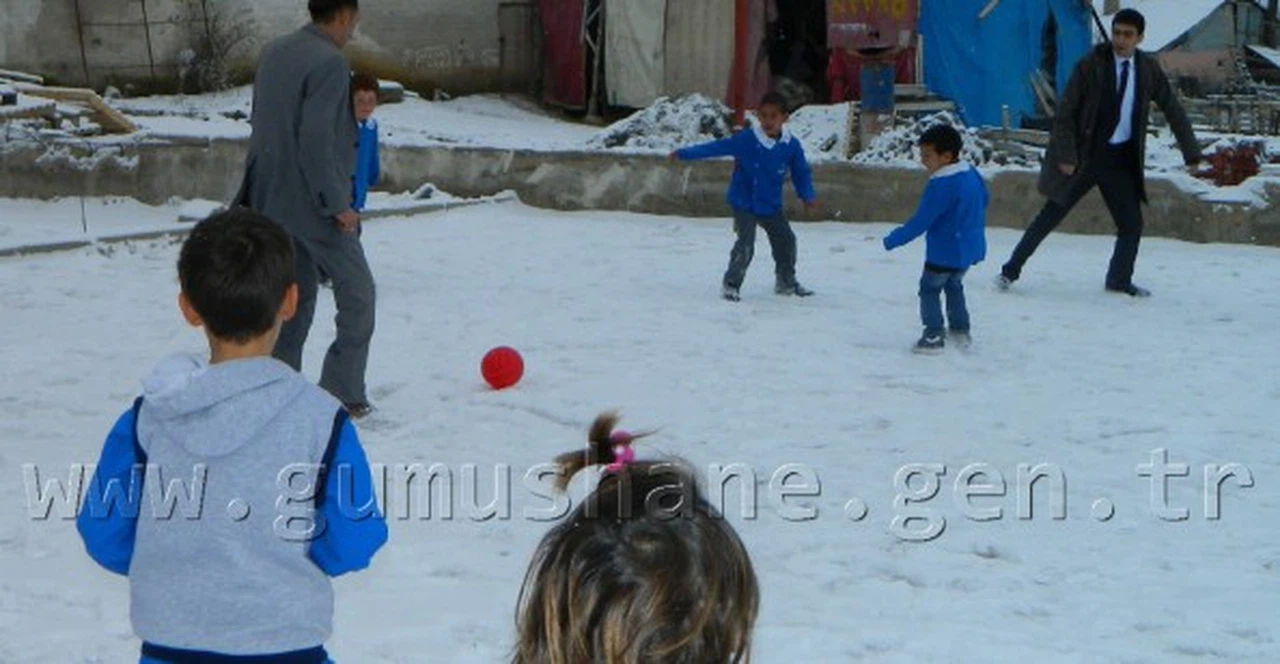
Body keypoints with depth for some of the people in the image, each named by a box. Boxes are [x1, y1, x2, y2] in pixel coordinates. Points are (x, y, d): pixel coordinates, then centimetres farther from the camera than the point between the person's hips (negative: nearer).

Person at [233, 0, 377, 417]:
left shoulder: (273, 54, 9)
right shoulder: (329, 63, -18)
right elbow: (315, 139, -24)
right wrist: (337, 204, -17)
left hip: (272, 200, 8)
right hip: (313, 206, -8)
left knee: (295, 294, 15)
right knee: (356, 293, 5)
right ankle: (344, 394, 4)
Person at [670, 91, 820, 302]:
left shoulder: (791, 146, -8)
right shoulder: (746, 140, -17)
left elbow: (801, 172, 4)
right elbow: (717, 147, -16)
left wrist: (808, 196, -9)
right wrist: (684, 154, -19)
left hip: (772, 206, 4)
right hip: (744, 203, -4)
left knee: (786, 240, 10)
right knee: (745, 244, -17)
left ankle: (786, 282, 32)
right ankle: (731, 284, -1)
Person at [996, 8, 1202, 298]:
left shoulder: (1149, 69, 1)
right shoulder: (1091, 65, -9)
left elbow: (1172, 109, 10)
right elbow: (1065, 112, -8)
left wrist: (1191, 151, 6)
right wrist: (1065, 155, -14)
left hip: (1122, 160, 3)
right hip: (1084, 155, -3)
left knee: (1132, 224, 2)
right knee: (1051, 216, 1)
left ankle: (1119, 280, 22)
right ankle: (1011, 270, 12)